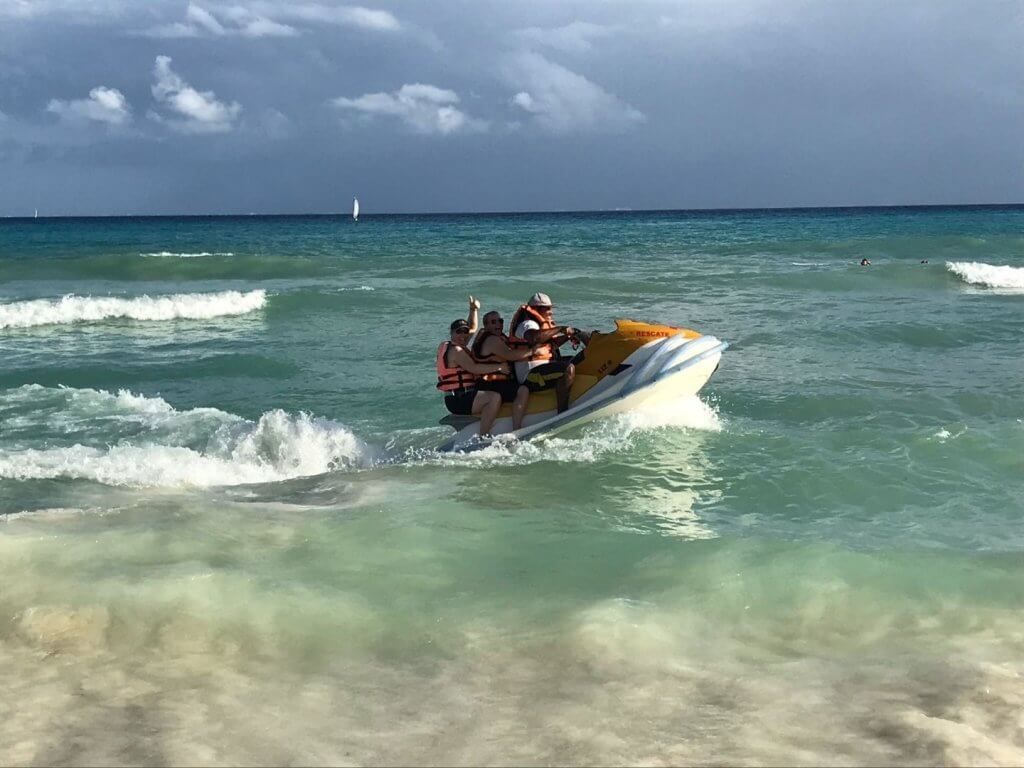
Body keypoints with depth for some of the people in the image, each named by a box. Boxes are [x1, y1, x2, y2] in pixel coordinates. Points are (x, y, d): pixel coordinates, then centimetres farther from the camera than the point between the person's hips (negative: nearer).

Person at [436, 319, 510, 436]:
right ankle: (483, 437, -31)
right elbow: (473, 368, -26)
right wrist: (499, 367, -25)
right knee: (494, 397, -32)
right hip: (458, 400, -12)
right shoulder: (456, 351, -15)